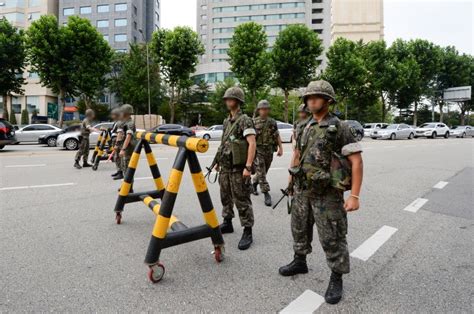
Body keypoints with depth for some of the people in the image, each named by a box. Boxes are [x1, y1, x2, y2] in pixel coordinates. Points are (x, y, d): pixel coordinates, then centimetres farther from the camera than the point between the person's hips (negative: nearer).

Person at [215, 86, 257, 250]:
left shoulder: (245, 120, -12)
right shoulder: (227, 121, 14)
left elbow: (252, 144, -20)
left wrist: (248, 167, -26)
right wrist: (219, 161, 20)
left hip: (238, 168, -8)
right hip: (225, 167, 8)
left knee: (242, 200, -4)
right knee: (225, 197, 18)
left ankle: (247, 233, 6)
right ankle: (227, 223, 34)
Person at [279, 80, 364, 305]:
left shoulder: (340, 128, -12)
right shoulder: (306, 127, 7)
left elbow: (356, 161, -15)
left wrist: (354, 195, -20)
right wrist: (291, 179, 19)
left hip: (327, 194, -6)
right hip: (302, 191, 7)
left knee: (332, 238, 4)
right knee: (299, 229, 20)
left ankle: (336, 279, 22)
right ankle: (300, 262, 42)